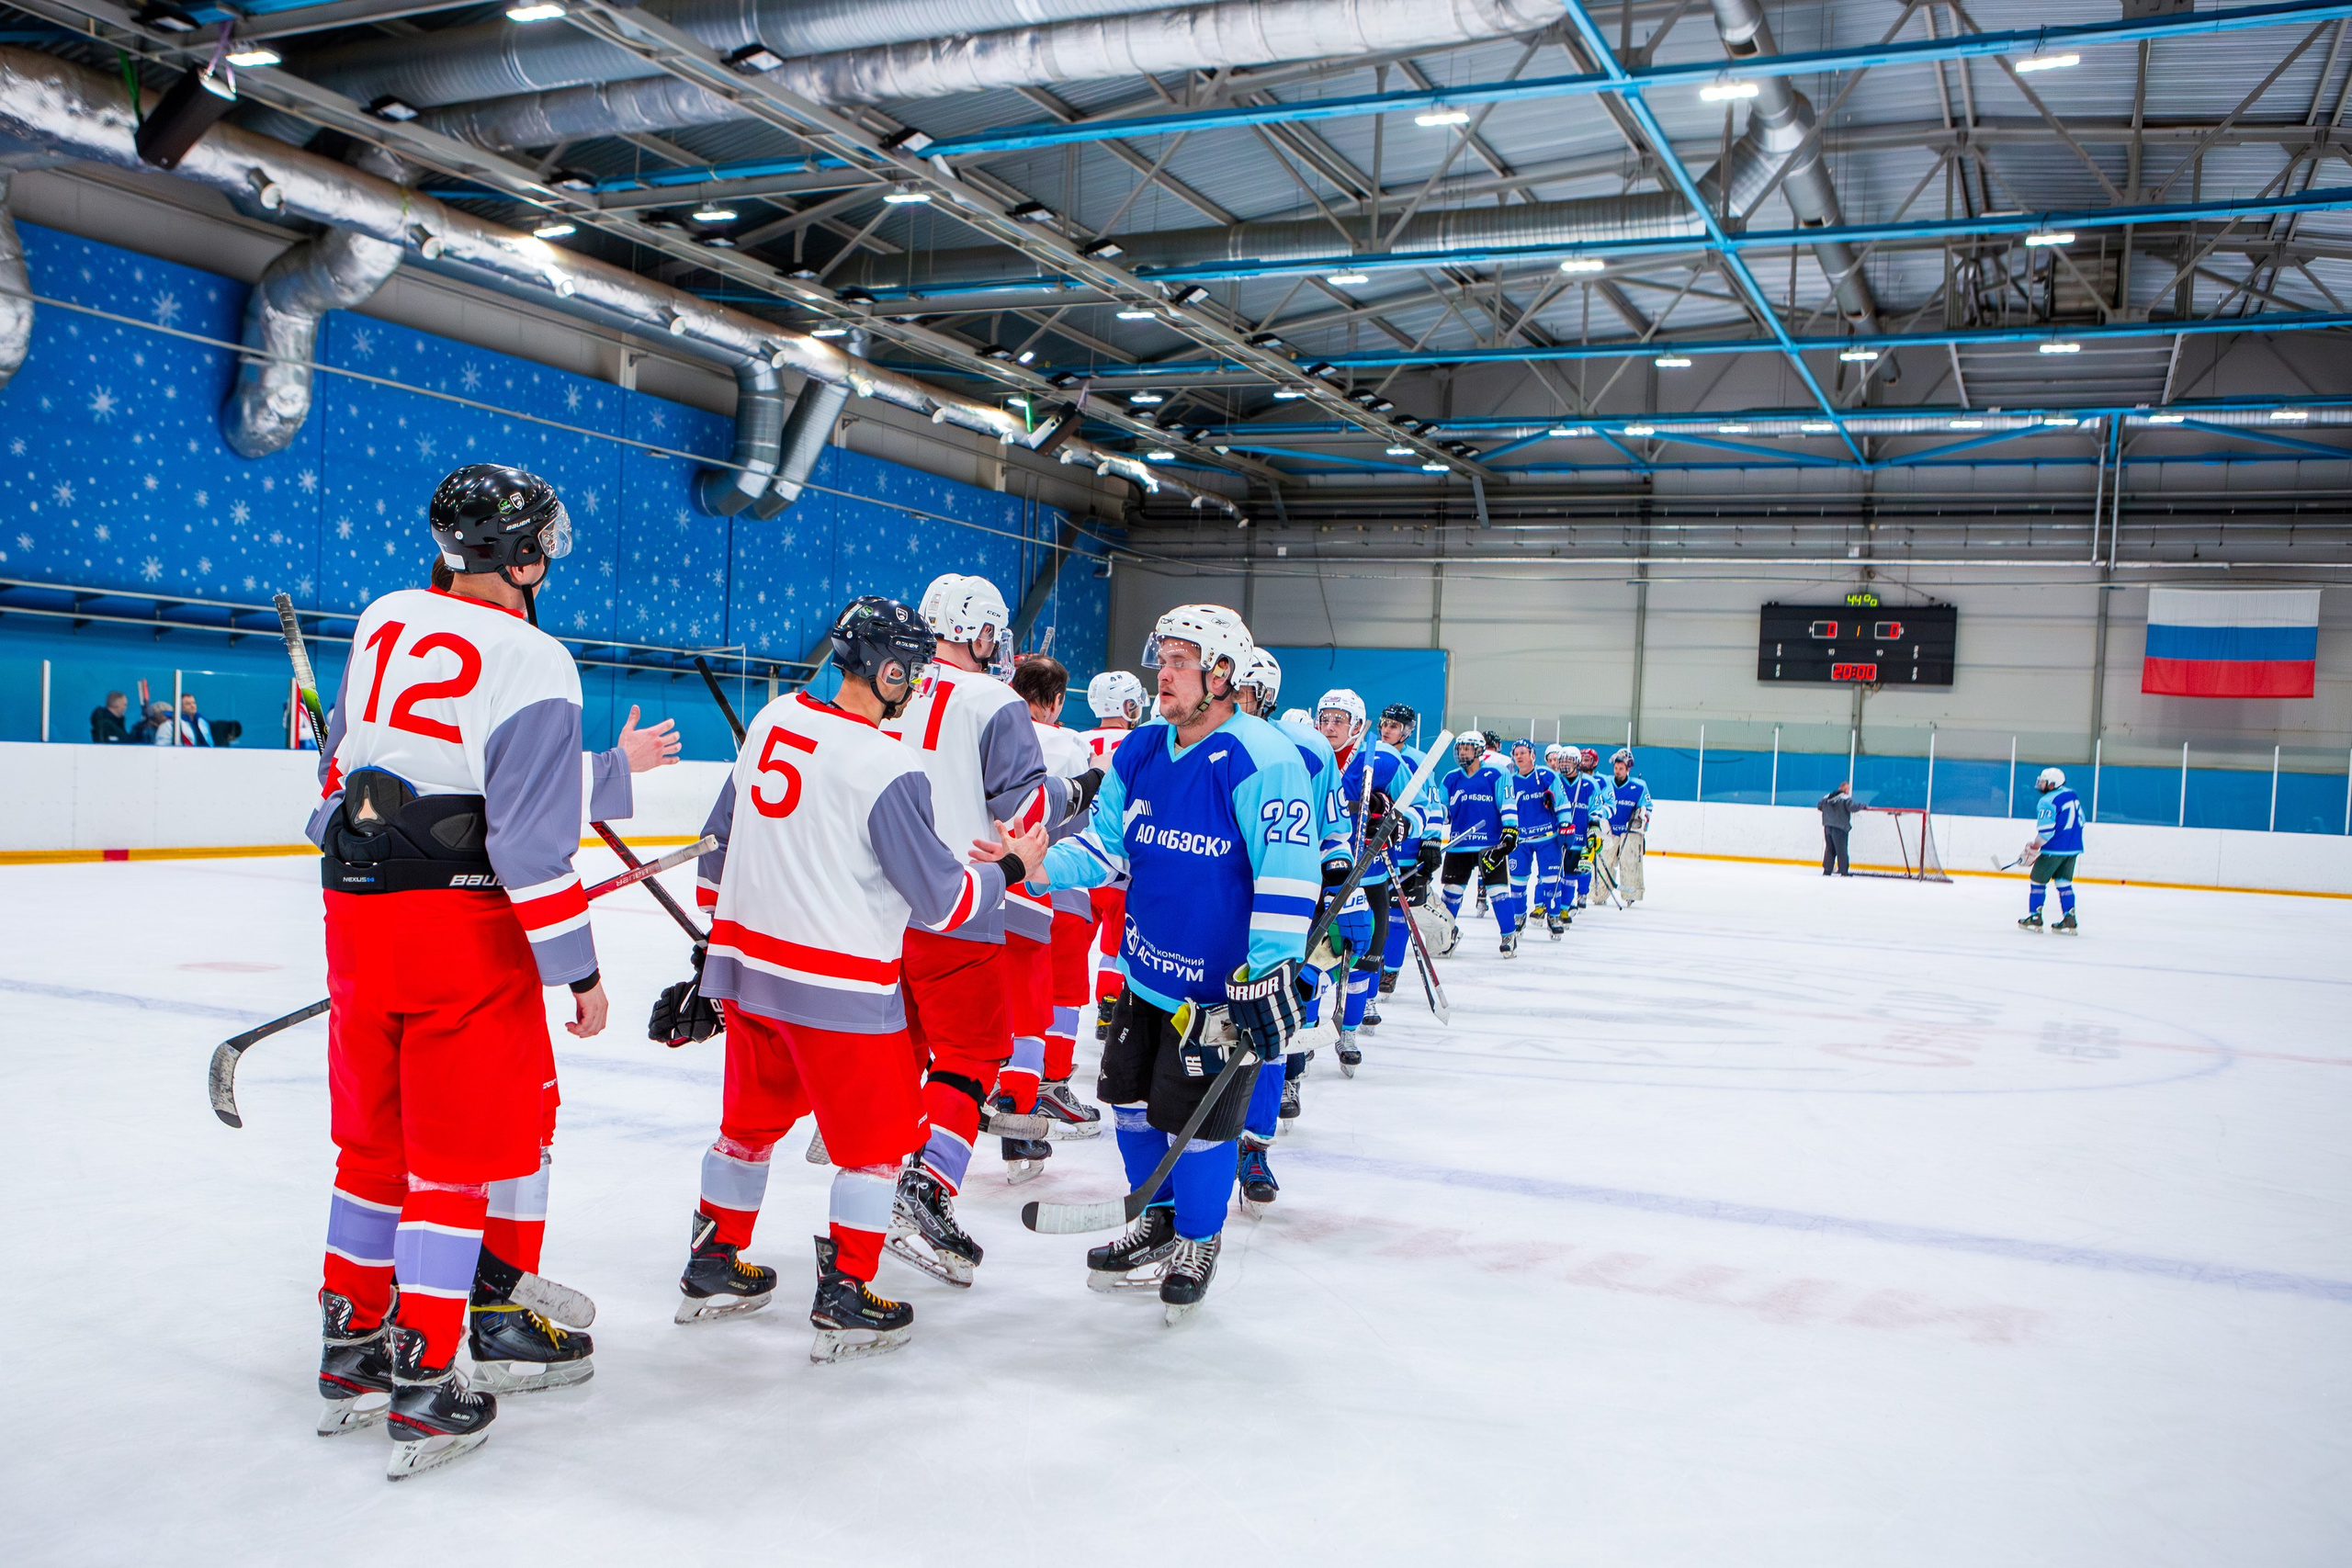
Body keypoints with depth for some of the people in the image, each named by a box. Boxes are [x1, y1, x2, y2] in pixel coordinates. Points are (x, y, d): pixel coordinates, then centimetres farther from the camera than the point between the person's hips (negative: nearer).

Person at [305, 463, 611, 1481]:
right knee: (456, 1154, 4)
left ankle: (349, 1350, 31)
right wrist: (575, 969, -11)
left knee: (375, 1138, 19)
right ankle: (423, 1388, 9)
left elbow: (338, 765, 19)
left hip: (357, 913, 7)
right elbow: (533, 836, -18)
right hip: (463, 928, -7)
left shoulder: (382, 622, 8)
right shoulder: (531, 662, -14)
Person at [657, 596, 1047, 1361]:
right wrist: (1007, 867, 4)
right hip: (839, 983, -8)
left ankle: (712, 1267, 35)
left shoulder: (774, 719, 4)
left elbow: (721, 840, 14)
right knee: (879, 1135, 8)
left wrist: (721, 933, 24)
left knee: (753, 1116, 23)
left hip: (746, 961, 8)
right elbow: (938, 898, -13)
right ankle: (845, 1302, 12)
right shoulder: (887, 768, -20)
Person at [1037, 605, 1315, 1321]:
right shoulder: (1140, 753, 2)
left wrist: (1268, 973, -28)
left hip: (1223, 985, -7)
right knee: (1131, 1097, 14)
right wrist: (1033, 865, -10)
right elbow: (1104, 846, 8)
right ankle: (1157, 1223, 37)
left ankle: (1198, 1243, 24)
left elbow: (1286, 877, -23)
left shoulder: (1263, 761, -20)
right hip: (1146, 968, 7)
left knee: (1195, 1118, -3)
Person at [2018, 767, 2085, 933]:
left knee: (2038, 881, 5)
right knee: (2064, 883, 13)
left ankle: (2034, 918, 8)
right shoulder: (2073, 796, 11)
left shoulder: (2047, 801, -15)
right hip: (2074, 849, 8)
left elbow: (2046, 830, -21)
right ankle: (2069, 920, 7)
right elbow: (2079, 821, 17)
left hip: (2054, 849, -8)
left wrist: (2033, 848, -13)